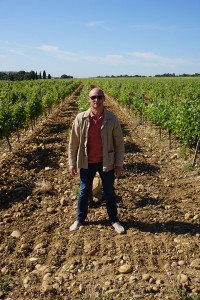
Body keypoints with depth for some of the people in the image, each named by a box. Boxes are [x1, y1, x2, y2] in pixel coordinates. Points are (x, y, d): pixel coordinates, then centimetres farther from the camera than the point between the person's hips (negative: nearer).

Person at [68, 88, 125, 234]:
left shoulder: (112, 119, -11)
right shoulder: (81, 118, -9)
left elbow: (119, 143, -4)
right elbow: (73, 142, -1)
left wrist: (119, 164, -5)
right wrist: (72, 163, 1)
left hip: (106, 163, -1)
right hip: (87, 163, 1)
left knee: (109, 192, 14)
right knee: (84, 191, 16)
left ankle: (114, 220, 32)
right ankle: (80, 219, 35)